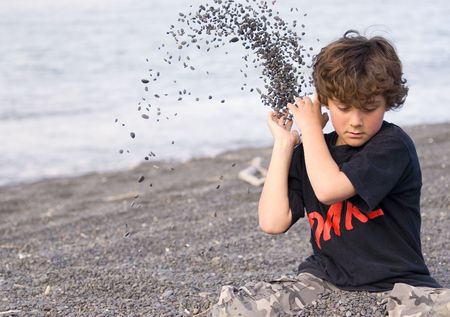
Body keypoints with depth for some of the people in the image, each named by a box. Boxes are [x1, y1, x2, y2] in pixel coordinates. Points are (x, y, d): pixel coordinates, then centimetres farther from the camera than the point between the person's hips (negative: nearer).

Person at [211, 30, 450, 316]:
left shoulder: (393, 145, -11)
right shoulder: (308, 154, 7)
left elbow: (329, 188, -26)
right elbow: (273, 222, -6)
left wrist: (310, 125, -10)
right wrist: (283, 144, -2)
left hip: (394, 284, -4)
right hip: (326, 279, 4)